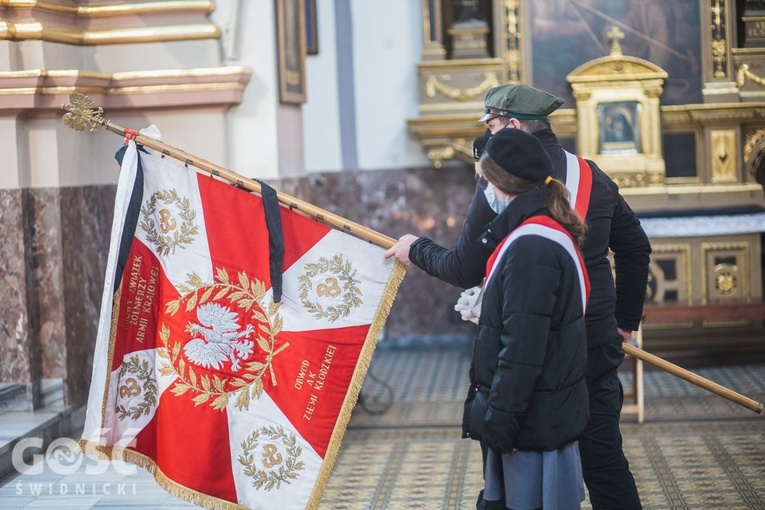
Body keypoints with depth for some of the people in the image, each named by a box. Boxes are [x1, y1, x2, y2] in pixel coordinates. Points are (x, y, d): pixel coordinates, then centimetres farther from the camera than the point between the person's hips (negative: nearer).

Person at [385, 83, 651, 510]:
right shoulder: (592, 175, 5)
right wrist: (626, 319, 23)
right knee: (603, 458, 8)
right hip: (597, 344, 4)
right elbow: (636, 248, 14)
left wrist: (417, 250, 10)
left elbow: (465, 271, -8)